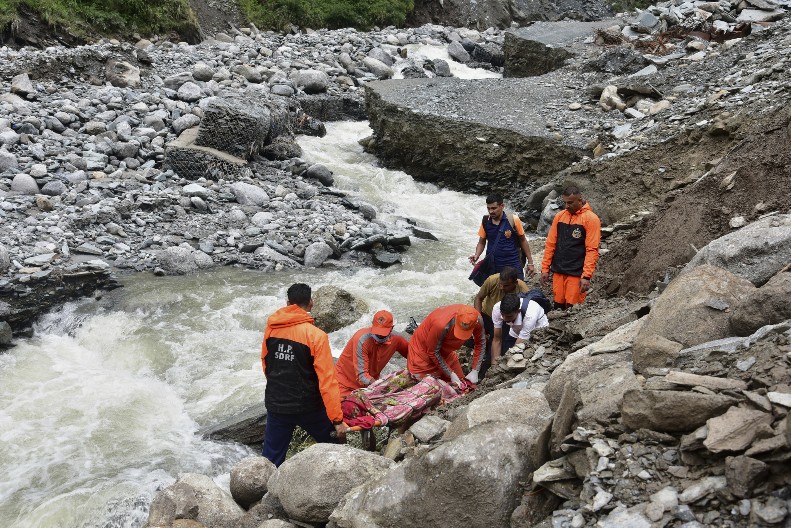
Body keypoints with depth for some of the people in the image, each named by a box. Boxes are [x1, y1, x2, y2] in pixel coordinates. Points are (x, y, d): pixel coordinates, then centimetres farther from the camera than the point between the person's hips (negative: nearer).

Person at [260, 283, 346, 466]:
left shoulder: (271, 328, -1)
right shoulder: (316, 336, -16)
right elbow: (327, 380, -18)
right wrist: (337, 419, -14)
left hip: (275, 405, 4)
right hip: (308, 408, -4)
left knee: (271, 460, 13)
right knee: (337, 447, 17)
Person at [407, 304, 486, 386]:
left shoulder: (477, 320, -26)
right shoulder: (442, 325, -41)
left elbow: (481, 343, -8)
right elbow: (433, 352, -25)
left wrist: (474, 371, -13)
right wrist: (451, 374, -22)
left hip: (445, 351, 5)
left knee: (459, 382, 7)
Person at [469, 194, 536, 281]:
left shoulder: (513, 220, -8)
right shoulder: (485, 222, -1)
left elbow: (523, 241, 2)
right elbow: (482, 242, 10)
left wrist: (530, 262, 3)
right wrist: (476, 255, -10)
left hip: (513, 265, -2)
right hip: (492, 266, 2)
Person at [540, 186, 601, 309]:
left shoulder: (591, 219, -7)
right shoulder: (559, 216, 8)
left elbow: (592, 250, -12)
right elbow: (550, 244, 10)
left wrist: (586, 276, -18)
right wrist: (545, 269, 5)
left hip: (577, 274, -4)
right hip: (558, 271, 5)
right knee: (558, 306, 7)